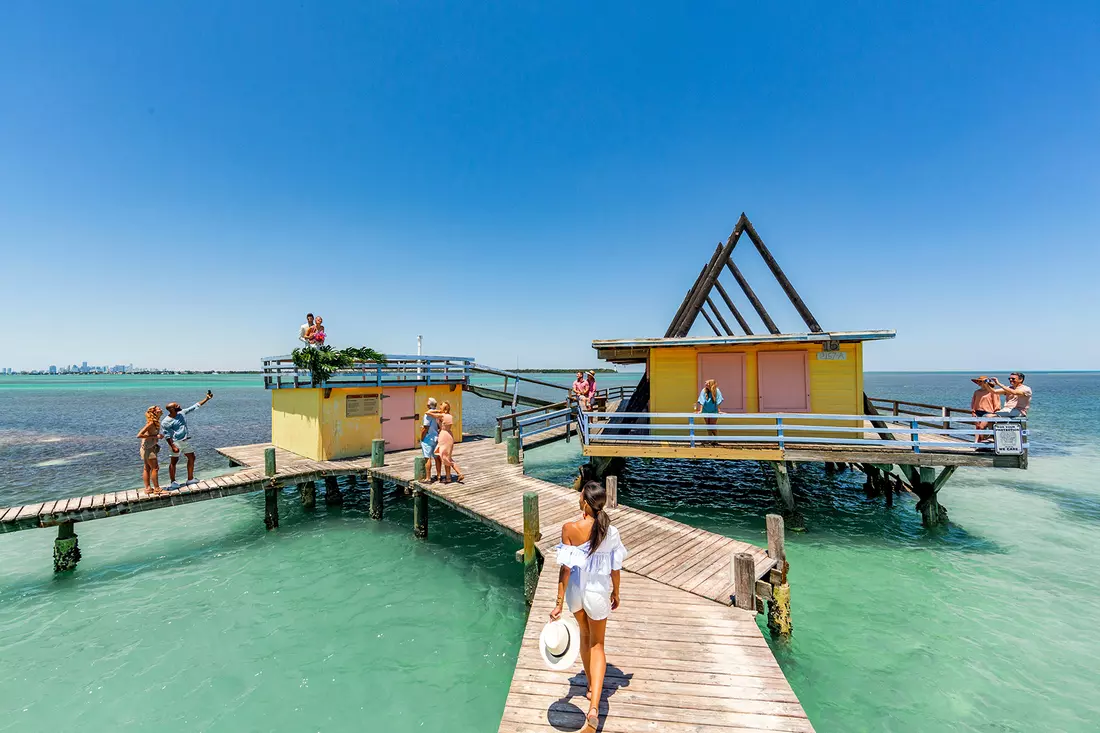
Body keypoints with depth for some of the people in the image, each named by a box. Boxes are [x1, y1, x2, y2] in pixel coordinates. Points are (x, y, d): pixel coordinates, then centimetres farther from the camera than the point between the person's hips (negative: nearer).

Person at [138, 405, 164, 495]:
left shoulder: (155, 423, 7)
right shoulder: (151, 423, -21)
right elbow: (139, 435, -25)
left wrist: (158, 436, 0)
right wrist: (154, 436, -23)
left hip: (150, 448, 9)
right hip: (148, 448, -9)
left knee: (147, 468, 13)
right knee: (155, 468, -4)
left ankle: (148, 488, 20)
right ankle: (156, 489, 2)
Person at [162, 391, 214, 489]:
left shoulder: (182, 413, 2)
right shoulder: (165, 422, -14)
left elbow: (195, 406, 5)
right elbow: (167, 436, -14)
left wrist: (207, 398, 0)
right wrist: (173, 447, -20)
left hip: (187, 441, 7)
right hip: (176, 443, -6)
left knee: (191, 458, 10)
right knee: (173, 461, 2)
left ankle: (190, 479, 21)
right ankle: (173, 482, 13)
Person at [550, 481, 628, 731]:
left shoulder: (569, 529, -25)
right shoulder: (610, 531, -20)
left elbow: (565, 568, -20)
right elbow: (615, 568, -8)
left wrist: (559, 603, -11)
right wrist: (616, 593, 10)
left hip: (575, 591, 1)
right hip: (598, 593, -1)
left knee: (585, 637, 27)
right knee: (597, 644, 18)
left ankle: (590, 687, 47)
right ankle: (594, 706, 6)